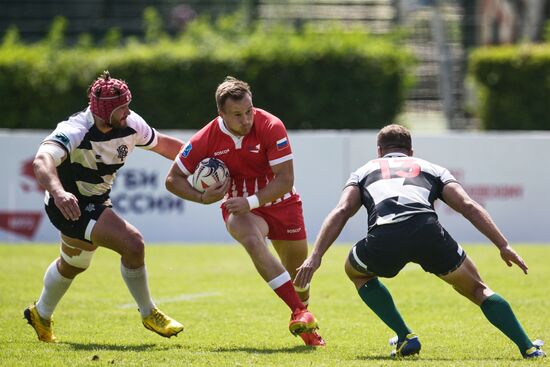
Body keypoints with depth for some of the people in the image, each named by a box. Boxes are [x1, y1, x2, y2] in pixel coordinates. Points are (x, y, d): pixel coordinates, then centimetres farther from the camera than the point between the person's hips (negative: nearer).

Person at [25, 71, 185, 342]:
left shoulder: (130, 124, -10)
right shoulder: (76, 131, -32)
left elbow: (162, 144, 10)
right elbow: (42, 161, -49)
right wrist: (59, 193, -67)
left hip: (96, 202, 9)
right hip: (70, 205, -9)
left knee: (73, 265, 29)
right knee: (133, 244, -23)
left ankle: (41, 315, 54)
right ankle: (148, 314, -3)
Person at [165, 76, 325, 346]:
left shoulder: (271, 127, -22)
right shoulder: (206, 139, -16)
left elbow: (285, 180, -22)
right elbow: (173, 179, -5)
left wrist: (251, 201, -32)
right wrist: (203, 198, -22)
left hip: (280, 202, 1)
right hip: (239, 205, -1)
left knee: (299, 273, 6)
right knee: (252, 240, -35)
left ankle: (302, 321, 41)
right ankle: (301, 314, -40)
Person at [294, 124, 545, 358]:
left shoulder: (365, 171, 35)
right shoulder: (432, 169, 35)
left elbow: (341, 212, 18)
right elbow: (468, 206, 21)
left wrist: (315, 256, 12)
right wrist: (503, 246, 17)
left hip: (383, 239, 0)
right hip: (427, 231, 0)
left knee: (356, 271, 35)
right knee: (476, 289, 23)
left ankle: (405, 338, 23)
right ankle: (528, 348, 9)